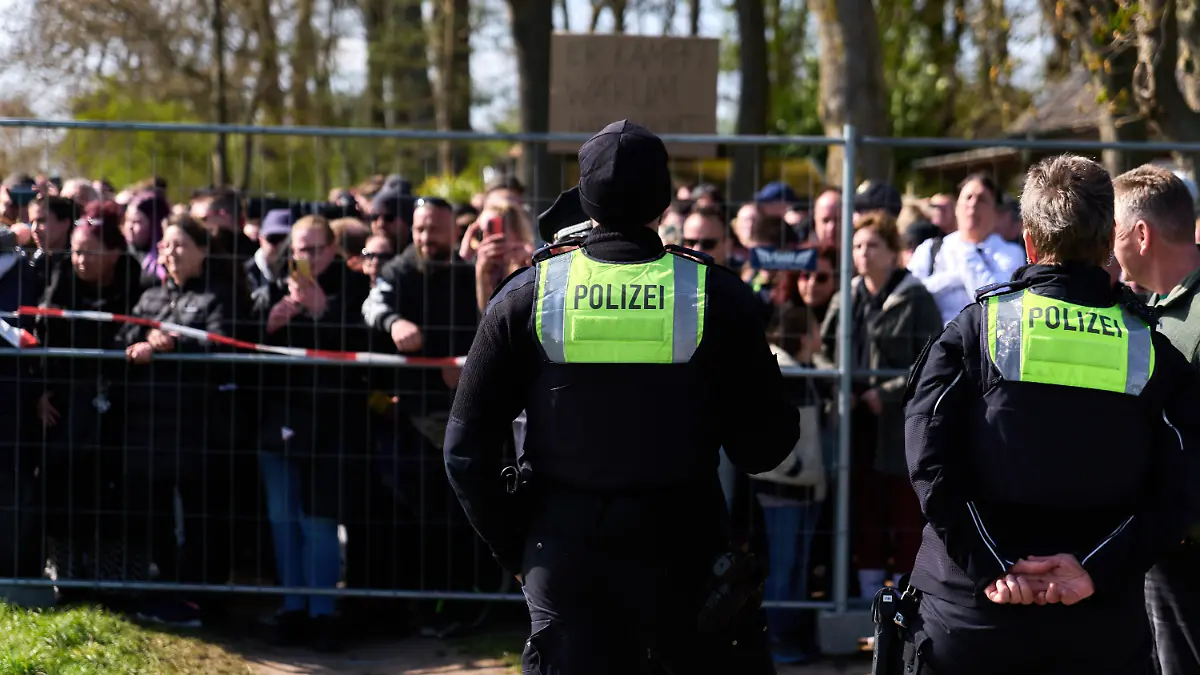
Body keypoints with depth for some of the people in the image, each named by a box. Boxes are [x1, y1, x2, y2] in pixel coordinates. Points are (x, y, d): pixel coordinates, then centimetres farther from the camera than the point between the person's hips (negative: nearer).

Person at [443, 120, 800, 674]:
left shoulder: (528, 295, -3)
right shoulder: (716, 295, -7)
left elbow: (467, 450, -2)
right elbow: (764, 447, -5)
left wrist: (514, 547, 9)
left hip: (563, 563, 1)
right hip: (685, 560, -1)